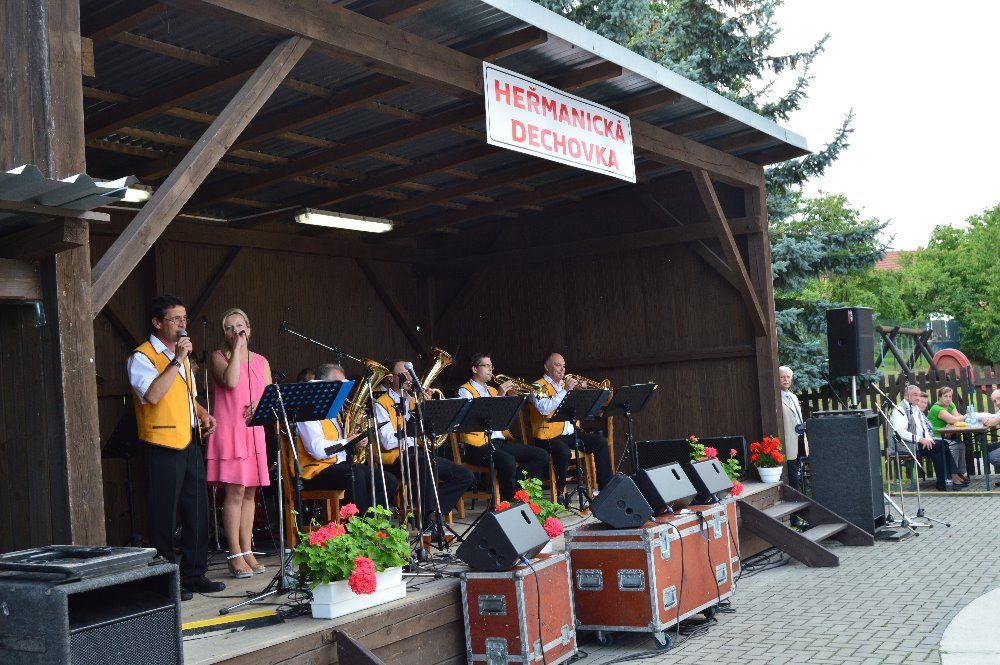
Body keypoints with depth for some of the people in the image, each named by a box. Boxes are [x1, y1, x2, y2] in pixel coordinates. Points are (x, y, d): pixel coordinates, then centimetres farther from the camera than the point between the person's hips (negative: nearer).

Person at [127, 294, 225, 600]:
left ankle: (194, 575, 20)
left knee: (197, 511, 10)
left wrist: (203, 413, 10)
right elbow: (152, 394, -25)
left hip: (189, 443, 8)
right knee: (164, 516, -2)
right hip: (163, 446, -8)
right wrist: (177, 360, -22)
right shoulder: (142, 356, -8)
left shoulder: (181, 355, 19)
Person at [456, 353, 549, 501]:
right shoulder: (465, 391, 1)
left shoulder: (492, 390, 24)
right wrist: (499, 396, -17)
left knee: (542, 456, -7)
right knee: (508, 461, -36)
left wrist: (511, 397, 4)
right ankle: (509, 501, -17)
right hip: (479, 444, -8)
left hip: (500, 441, 8)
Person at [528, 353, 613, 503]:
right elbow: (544, 408, -21)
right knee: (563, 451, -36)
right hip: (549, 436, -7)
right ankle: (560, 493, -17)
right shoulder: (539, 386, -1)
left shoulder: (565, 385, 22)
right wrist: (565, 390, -20)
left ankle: (605, 487, -4)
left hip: (570, 433, 8)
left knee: (601, 441, -8)